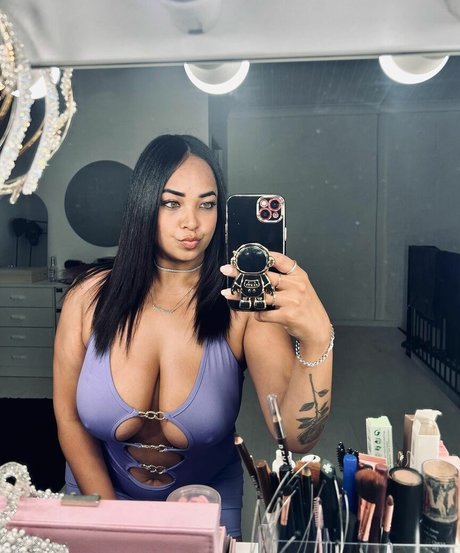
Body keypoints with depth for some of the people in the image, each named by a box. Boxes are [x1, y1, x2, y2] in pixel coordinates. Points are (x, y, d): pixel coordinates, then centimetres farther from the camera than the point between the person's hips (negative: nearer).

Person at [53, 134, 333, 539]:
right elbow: (70, 420, -7)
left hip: (208, 501, 0)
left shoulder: (243, 305, -22)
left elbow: (297, 438, -32)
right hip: (99, 492, 1)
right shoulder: (89, 298, -17)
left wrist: (317, 340, -49)